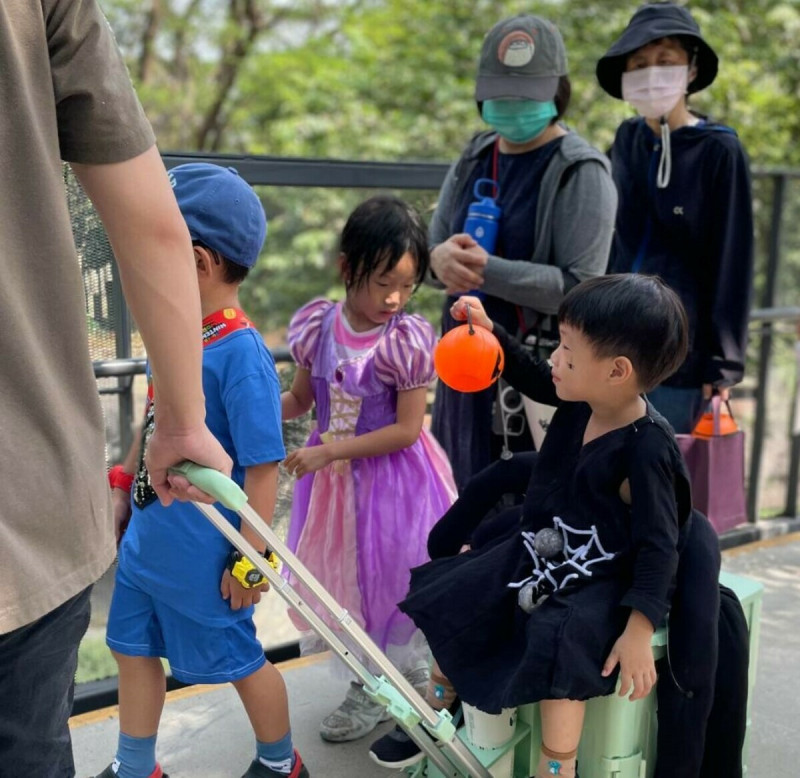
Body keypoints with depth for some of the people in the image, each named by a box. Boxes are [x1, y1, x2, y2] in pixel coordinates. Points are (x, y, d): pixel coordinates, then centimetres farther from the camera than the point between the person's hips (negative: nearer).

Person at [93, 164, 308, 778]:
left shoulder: (241, 353, -26)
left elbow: (263, 464, -22)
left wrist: (250, 559, -17)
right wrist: (125, 489, 19)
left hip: (202, 552, -8)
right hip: (147, 535, 8)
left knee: (238, 659, 13)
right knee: (133, 647, 20)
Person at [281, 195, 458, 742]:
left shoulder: (407, 340, -21)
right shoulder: (317, 326, -8)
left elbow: (406, 429, -19)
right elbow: (301, 398, 5)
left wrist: (330, 451, -22)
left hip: (392, 477, -5)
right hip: (333, 473, 5)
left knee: (387, 575, 10)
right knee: (344, 574, 18)